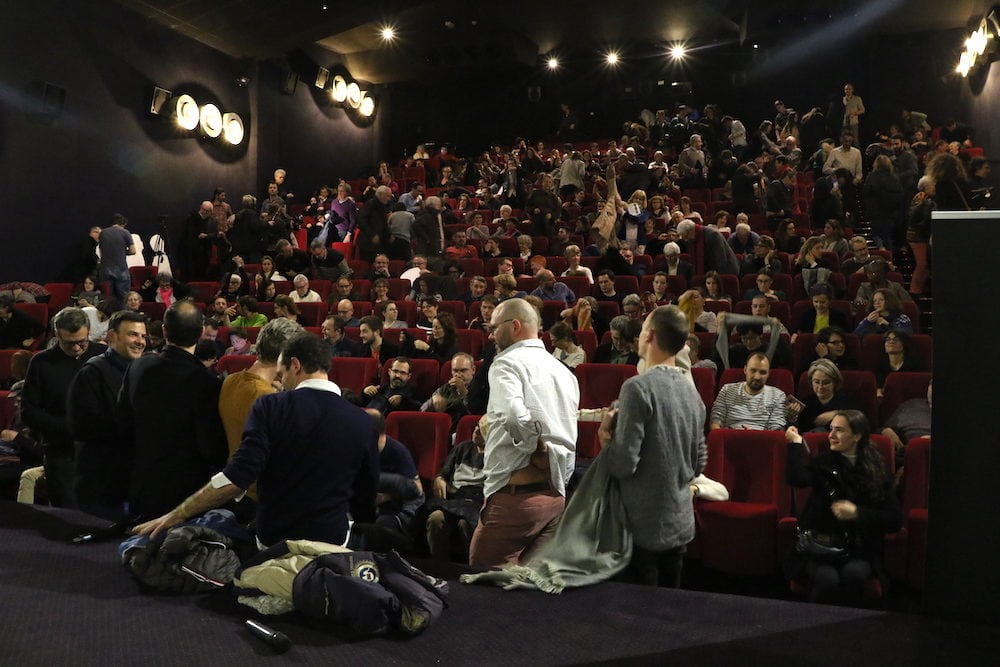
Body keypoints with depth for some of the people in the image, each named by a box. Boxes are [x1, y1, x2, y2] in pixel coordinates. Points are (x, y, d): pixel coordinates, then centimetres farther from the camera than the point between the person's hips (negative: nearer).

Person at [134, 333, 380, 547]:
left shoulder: (270, 407, -13)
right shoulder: (363, 423, -9)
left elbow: (236, 478, -21)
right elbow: (367, 497, 0)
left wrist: (176, 515, -11)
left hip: (273, 538, 0)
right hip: (333, 542, 0)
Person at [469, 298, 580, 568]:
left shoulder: (508, 363, -9)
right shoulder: (564, 371, 16)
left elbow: (514, 416, -27)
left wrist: (536, 447, -13)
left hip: (515, 495, -8)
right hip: (556, 495, 8)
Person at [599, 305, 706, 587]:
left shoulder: (638, 387, -18)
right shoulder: (691, 390, 5)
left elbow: (623, 464, -20)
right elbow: (699, 463, 12)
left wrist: (606, 440, -3)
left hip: (644, 526, -7)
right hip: (681, 524, 7)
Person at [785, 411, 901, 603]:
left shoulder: (876, 471, 6)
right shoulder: (823, 463, 5)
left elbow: (894, 520, 1)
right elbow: (797, 479, -18)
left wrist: (858, 513, -11)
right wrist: (796, 443, -14)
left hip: (860, 551, 1)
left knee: (853, 573, -31)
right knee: (827, 578, -30)